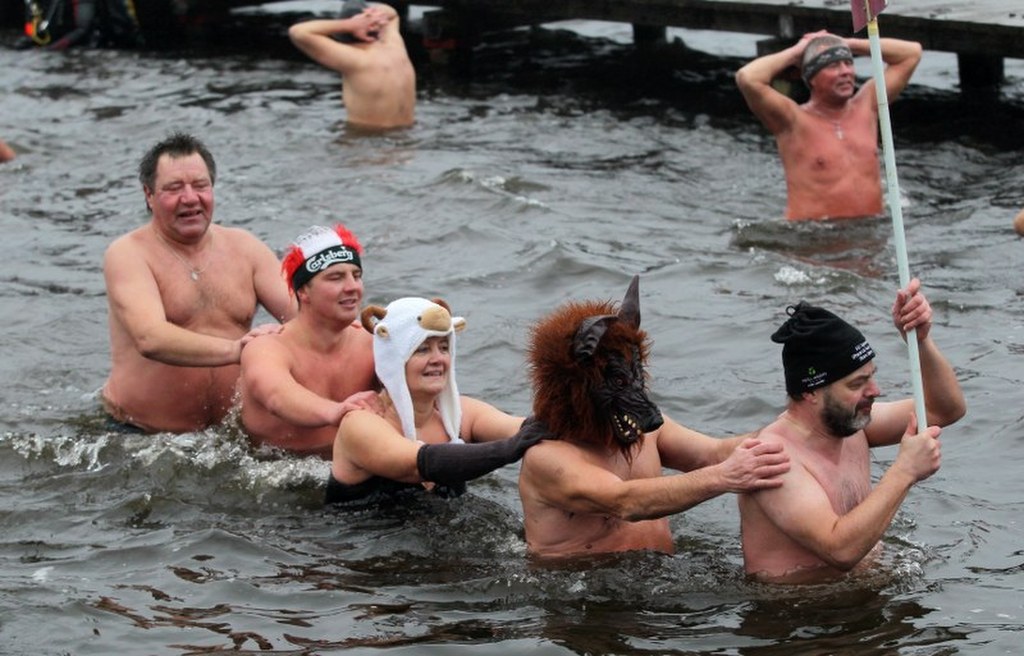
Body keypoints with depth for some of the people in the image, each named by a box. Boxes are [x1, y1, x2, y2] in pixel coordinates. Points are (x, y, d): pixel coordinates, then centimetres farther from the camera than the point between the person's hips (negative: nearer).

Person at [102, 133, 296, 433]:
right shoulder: (128, 254, -4)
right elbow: (150, 340, -21)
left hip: (233, 430, 4)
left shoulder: (243, 247, 12)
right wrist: (235, 350, -35)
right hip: (141, 435, -4)